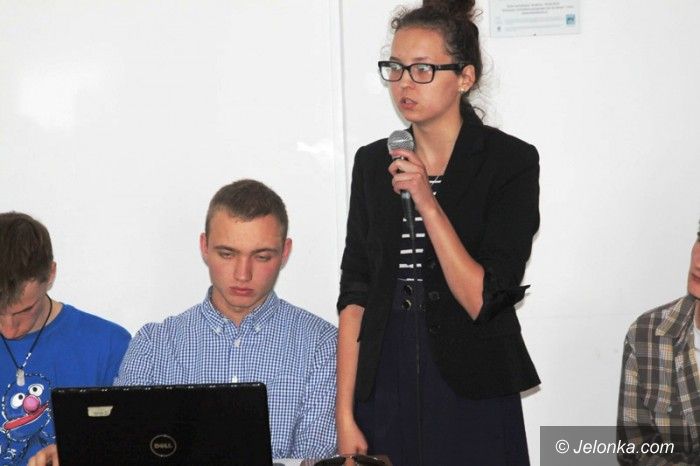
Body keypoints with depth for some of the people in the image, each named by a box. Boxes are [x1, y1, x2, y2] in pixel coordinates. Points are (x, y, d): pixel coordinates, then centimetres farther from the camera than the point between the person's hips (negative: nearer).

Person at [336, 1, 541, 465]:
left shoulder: (511, 161, -9)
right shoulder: (372, 162, 4)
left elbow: (483, 301, -14)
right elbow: (354, 295, 2)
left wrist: (427, 204, -22)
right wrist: (345, 414, -1)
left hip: (473, 395, -3)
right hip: (383, 387, 3)